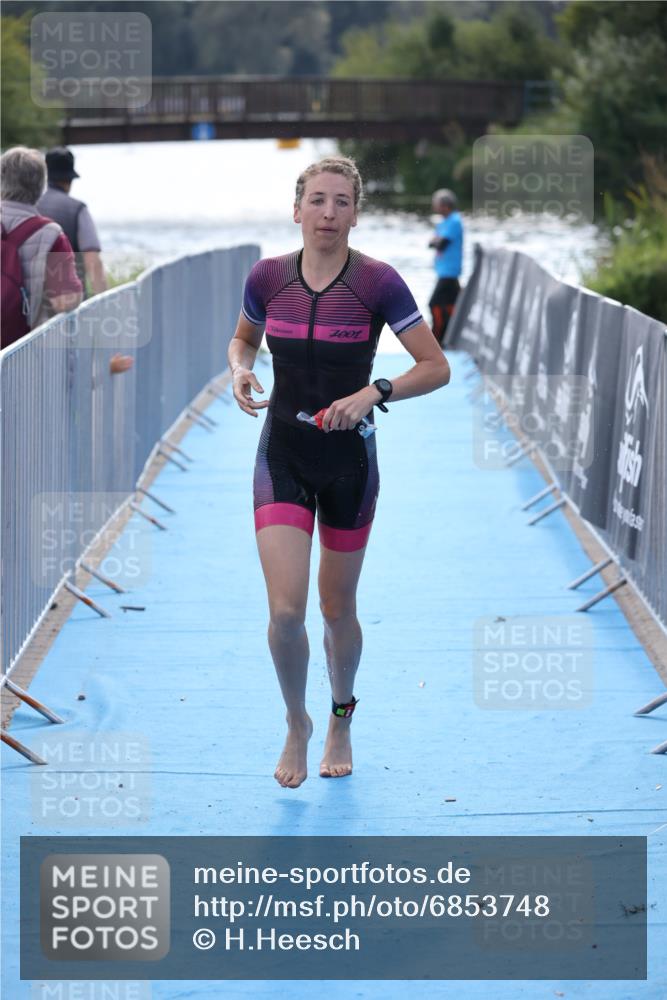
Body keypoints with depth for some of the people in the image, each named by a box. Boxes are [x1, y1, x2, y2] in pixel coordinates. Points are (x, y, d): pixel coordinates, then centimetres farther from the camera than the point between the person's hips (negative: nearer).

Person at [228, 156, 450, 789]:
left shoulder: (377, 283, -12)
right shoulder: (267, 277, -4)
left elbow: (436, 368, -9)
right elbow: (243, 338, 16)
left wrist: (373, 393, -23)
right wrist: (241, 369, -6)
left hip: (348, 457, -1)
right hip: (283, 456, 1)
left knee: (337, 609, 12)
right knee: (285, 610, -11)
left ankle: (340, 721, 38)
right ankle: (296, 726, 15)